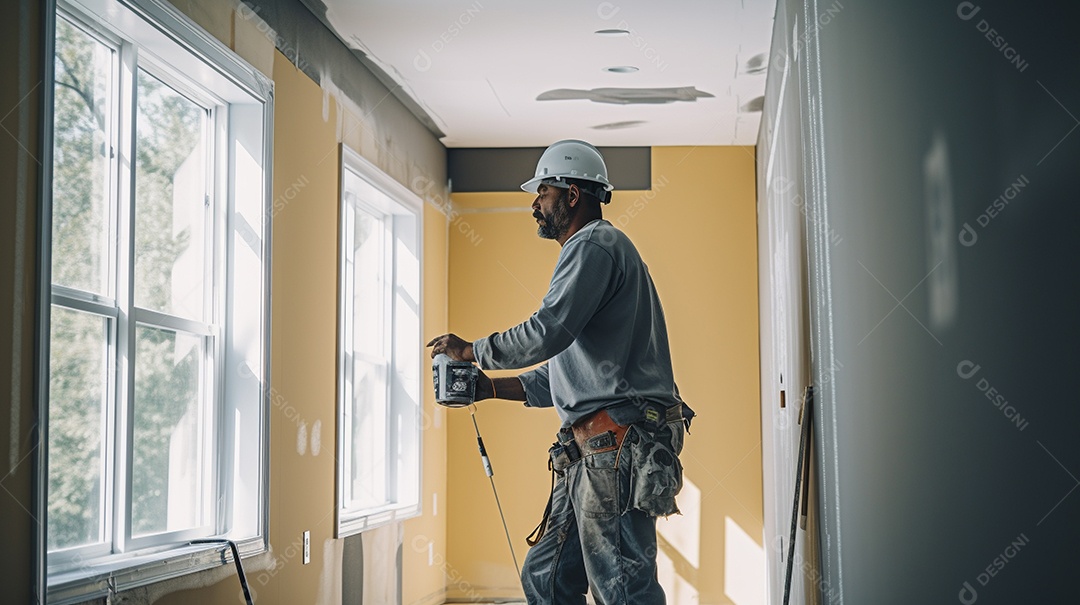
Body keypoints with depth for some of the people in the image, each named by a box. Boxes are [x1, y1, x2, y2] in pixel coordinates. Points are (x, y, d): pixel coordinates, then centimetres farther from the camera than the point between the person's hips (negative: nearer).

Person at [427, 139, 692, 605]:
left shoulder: (595, 244, -6)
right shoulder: (590, 252, 27)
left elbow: (547, 332, -19)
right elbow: (563, 378, 28)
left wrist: (470, 351, -3)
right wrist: (489, 387, 20)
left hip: (618, 445, -11)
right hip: (592, 450, 11)